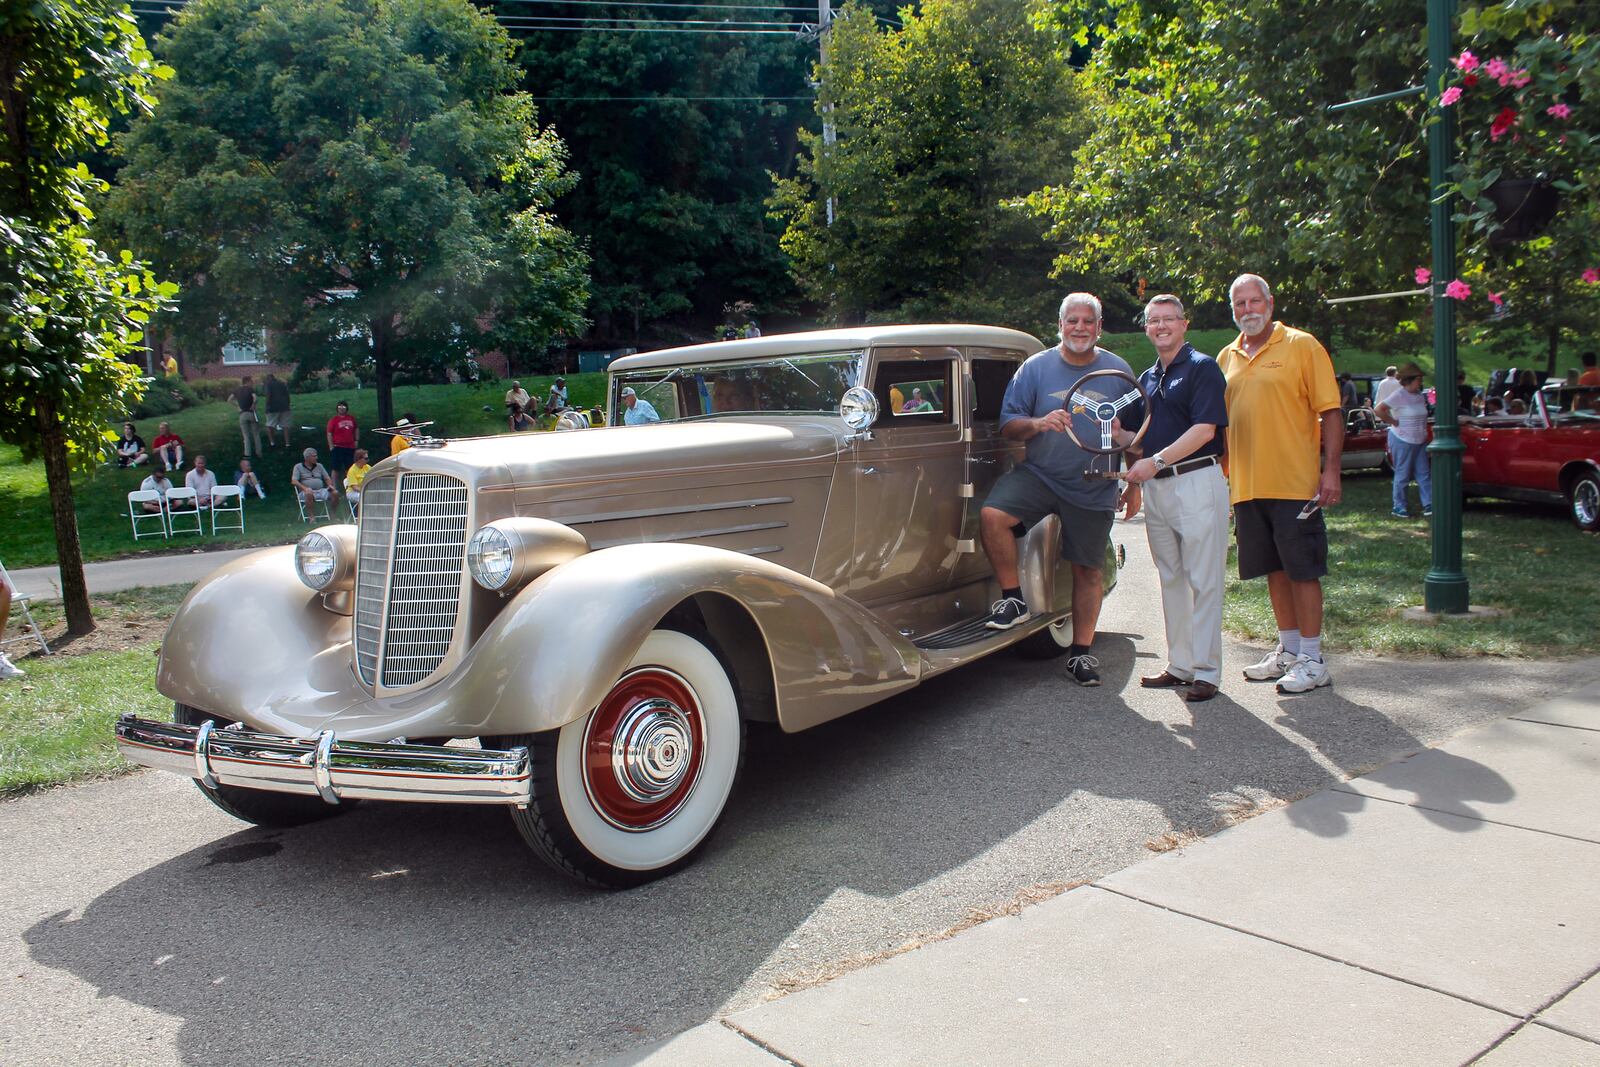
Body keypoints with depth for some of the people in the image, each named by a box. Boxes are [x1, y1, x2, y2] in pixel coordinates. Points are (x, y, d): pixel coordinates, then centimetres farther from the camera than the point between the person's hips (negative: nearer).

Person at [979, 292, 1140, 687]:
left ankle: (1081, 652, 20)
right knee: (993, 514, -27)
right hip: (1039, 473, -1)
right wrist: (1037, 424, -23)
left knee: (1087, 569, 6)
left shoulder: (1118, 371, 4)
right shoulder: (1036, 367, 0)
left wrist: (1135, 485, 8)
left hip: (1094, 488, 1)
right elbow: (1007, 425, -2)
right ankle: (1014, 599, -9)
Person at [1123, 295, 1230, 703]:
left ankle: (1206, 671, 2)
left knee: (1203, 581, -3)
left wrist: (1156, 461, -21)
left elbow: (1205, 429, -15)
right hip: (1156, 487, 8)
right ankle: (1180, 665, 19)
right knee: (1171, 580, 11)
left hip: (1197, 482, -8)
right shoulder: (1147, 378, 18)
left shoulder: (1202, 367, -4)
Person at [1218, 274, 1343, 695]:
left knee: (1303, 570, -1)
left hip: (1295, 483, -5)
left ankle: (1312, 660, 7)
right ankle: (1288, 650, 24)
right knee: (1275, 570, 13)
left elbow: (1330, 412, -5)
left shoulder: (1302, 346, -2)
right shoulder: (1227, 357, 13)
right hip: (1246, 485, 5)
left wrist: (1331, 469, -13)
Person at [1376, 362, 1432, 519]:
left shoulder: (1419, 395, 9)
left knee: (1424, 474, 5)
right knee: (1402, 475, 0)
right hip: (1402, 441, -7)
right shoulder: (1399, 395, -14)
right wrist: (1393, 422, -16)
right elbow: (1379, 410, -23)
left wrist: (1425, 432, 11)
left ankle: (1428, 505, 8)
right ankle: (1399, 507, 9)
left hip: (1420, 441, 7)